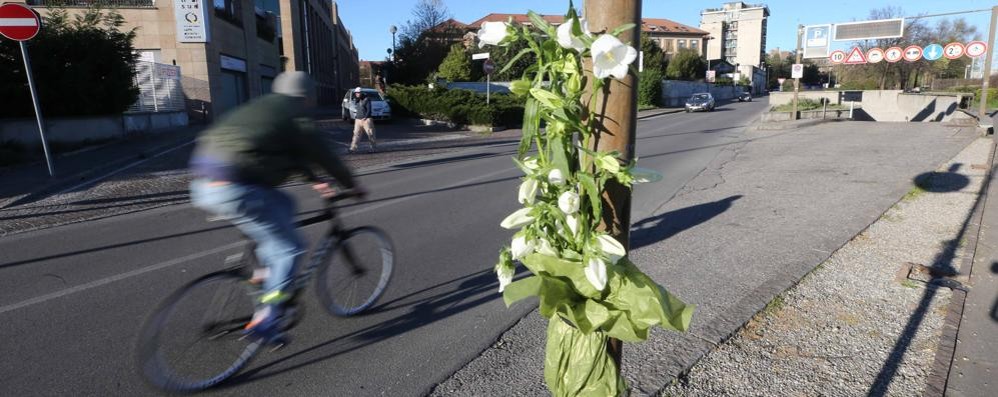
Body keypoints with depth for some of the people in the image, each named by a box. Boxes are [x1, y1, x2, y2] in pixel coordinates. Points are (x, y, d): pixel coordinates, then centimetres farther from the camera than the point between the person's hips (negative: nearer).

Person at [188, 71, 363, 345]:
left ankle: (266, 270, 22)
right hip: (234, 188, -9)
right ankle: (266, 319, 1)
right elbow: (324, 156, 8)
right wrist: (352, 185, 23)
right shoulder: (295, 119, 1)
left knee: (283, 205, 25)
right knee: (288, 249, 1)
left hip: (203, 184, 9)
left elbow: (294, 155, 34)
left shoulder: (258, 109, 26)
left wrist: (315, 181, 42)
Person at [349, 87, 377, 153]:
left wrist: (365, 117, -19)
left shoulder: (366, 100, -6)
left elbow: (369, 110, -12)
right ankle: (353, 148, -4)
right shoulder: (356, 101, 11)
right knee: (356, 134, -1)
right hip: (358, 120, 5)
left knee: (370, 134, -1)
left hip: (366, 119, -5)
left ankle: (374, 147, 11)